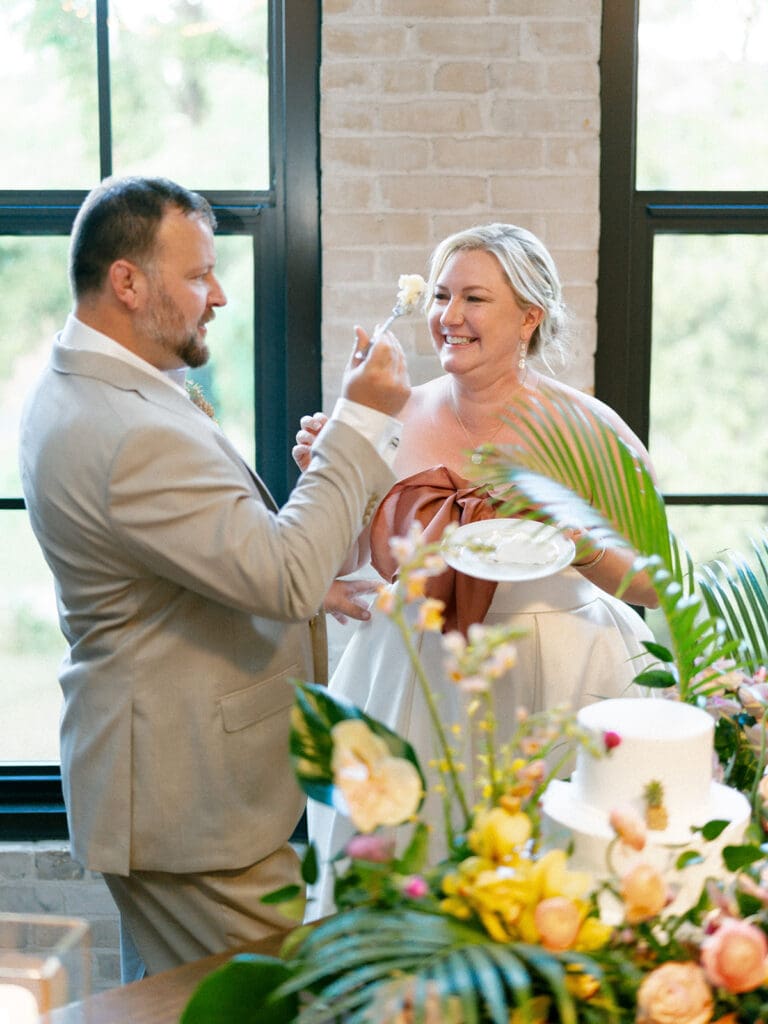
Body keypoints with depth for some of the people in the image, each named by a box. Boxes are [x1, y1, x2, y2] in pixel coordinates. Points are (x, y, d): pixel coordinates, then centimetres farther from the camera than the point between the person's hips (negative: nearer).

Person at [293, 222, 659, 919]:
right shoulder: (401, 418, 1)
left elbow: (660, 582, -7)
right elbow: (344, 561, 8)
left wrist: (577, 542, -23)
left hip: (548, 681, -3)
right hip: (410, 679, 3)